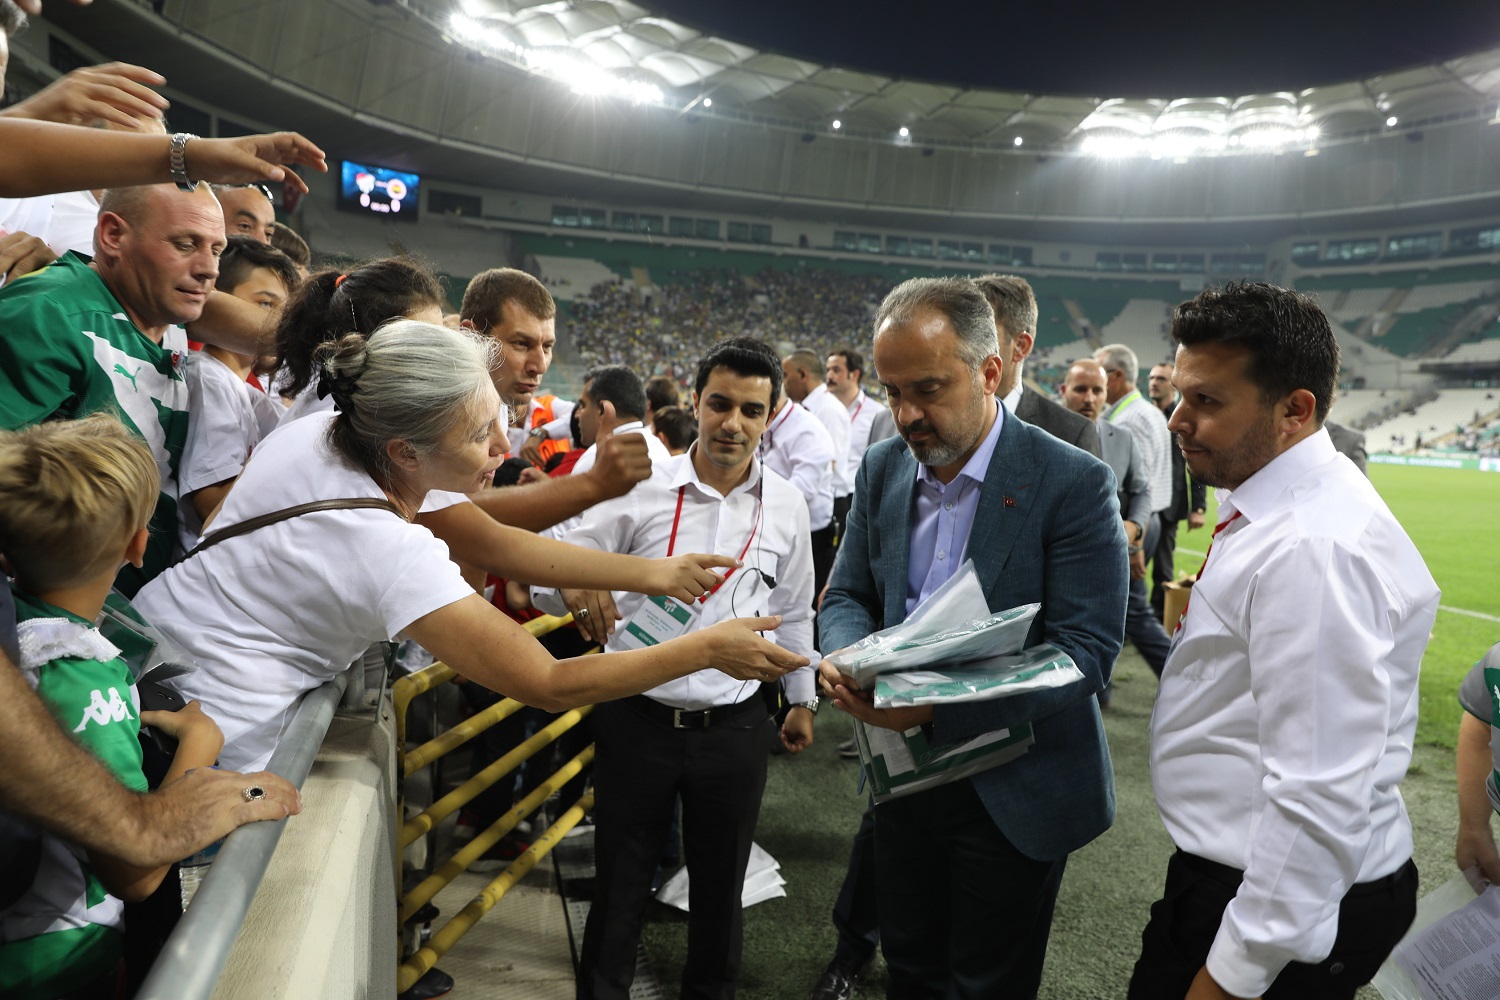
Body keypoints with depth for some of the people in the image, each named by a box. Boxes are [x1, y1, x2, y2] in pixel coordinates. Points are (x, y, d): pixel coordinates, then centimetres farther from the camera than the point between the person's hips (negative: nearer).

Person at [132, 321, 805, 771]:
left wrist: (654, 573, -6)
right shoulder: (394, 553, -33)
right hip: (209, 738, -8)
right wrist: (707, 649, -20)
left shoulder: (314, 430, -7)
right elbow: (548, 687, -27)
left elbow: (494, 541, -3)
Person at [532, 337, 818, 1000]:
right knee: (619, 880, 13)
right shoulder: (640, 489, -8)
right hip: (638, 717, -1)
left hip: (734, 725, 2)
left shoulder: (786, 506, -1)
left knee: (720, 883, 18)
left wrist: (802, 697, 17)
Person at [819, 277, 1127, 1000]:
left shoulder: (1073, 482, -18)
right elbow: (847, 596, 6)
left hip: (1014, 791, -4)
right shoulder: (882, 468, -1)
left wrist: (941, 698, -32)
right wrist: (847, 655, -18)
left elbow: (1087, 647, -21)